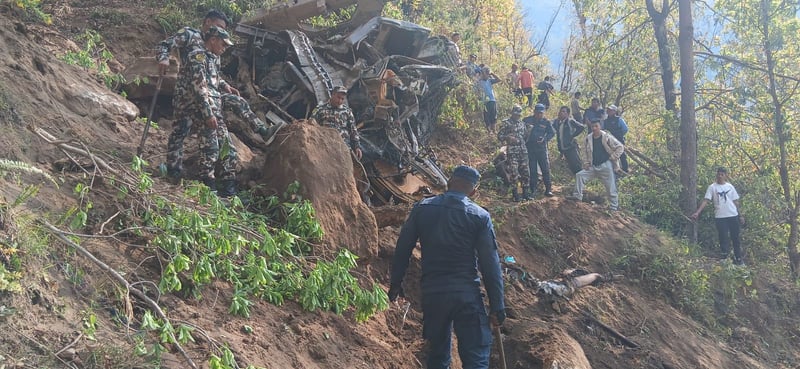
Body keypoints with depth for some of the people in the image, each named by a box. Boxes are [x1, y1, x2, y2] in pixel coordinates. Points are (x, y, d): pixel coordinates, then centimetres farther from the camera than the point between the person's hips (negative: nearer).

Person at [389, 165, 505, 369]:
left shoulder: (422, 208, 2)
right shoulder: (480, 216, -4)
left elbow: (402, 248, 7)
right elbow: (490, 264, -5)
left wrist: (396, 283, 19)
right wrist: (497, 306, 0)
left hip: (431, 293, 3)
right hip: (467, 295, -3)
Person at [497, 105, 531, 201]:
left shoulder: (522, 123, 15)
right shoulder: (507, 123, -3)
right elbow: (499, 135, -5)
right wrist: (508, 138, -20)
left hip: (523, 151, 6)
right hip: (512, 151, -6)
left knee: (526, 172, 5)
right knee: (514, 173, -7)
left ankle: (525, 193, 16)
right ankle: (515, 194, 2)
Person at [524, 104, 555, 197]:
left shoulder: (546, 122, 1)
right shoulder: (527, 120, -1)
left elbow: (552, 133, 8)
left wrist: (544, 138, -7)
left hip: (542, 148, 0)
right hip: (530, 148, 0)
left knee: (545, 169, -1)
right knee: (532, 170, 5)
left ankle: (548, 189, 5)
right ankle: (533, 190, 14)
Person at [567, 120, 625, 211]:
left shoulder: (607, 137, -10)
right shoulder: (588, 139, 3)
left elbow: (620, 147, -8)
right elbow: (585, 152, 14)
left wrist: (613, 158, -11)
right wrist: (586, 163, 3)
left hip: (606, 166, -5)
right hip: (593, 167, 5)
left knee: (611, 189, -1)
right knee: (579, 175, -5)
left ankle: (614, 208, 8)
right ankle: (577, 195, 1)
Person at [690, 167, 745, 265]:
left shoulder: (730, 186, 8)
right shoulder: (712, 187, -1)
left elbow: (736, 202, 13)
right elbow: (705, 200, -8)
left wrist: (740, 215, 11)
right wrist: (697, 212, -20)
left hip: (733, 216, 3)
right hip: (720, 217, -3)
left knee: (736, 238, 11)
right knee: (723, 239, -1)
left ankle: (738, 258, 24)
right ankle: (725, 258, 7)